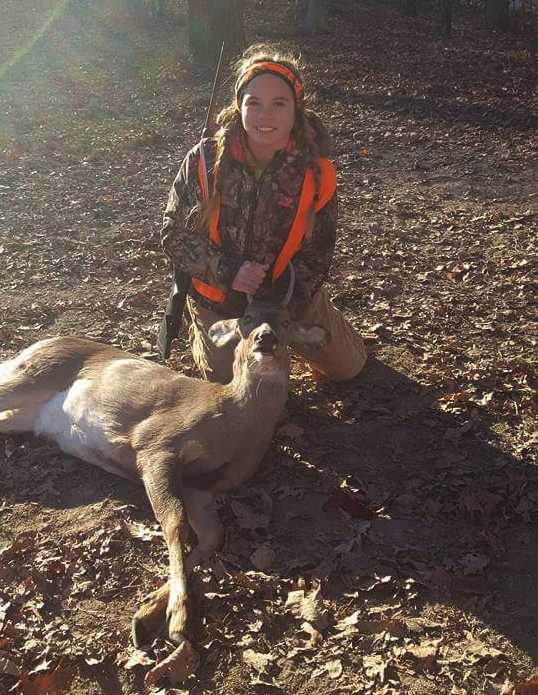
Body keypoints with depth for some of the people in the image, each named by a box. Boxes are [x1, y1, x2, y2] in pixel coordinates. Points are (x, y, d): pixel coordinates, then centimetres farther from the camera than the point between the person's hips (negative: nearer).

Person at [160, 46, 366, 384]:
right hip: (219, 298, -1)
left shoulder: (317, 174, -20)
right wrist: (227, 271, -30)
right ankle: (202, 331, 42)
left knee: (349, 367, 15)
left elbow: (315, 257, -12)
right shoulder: (205, 161, -22)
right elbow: (175, 237, -15)